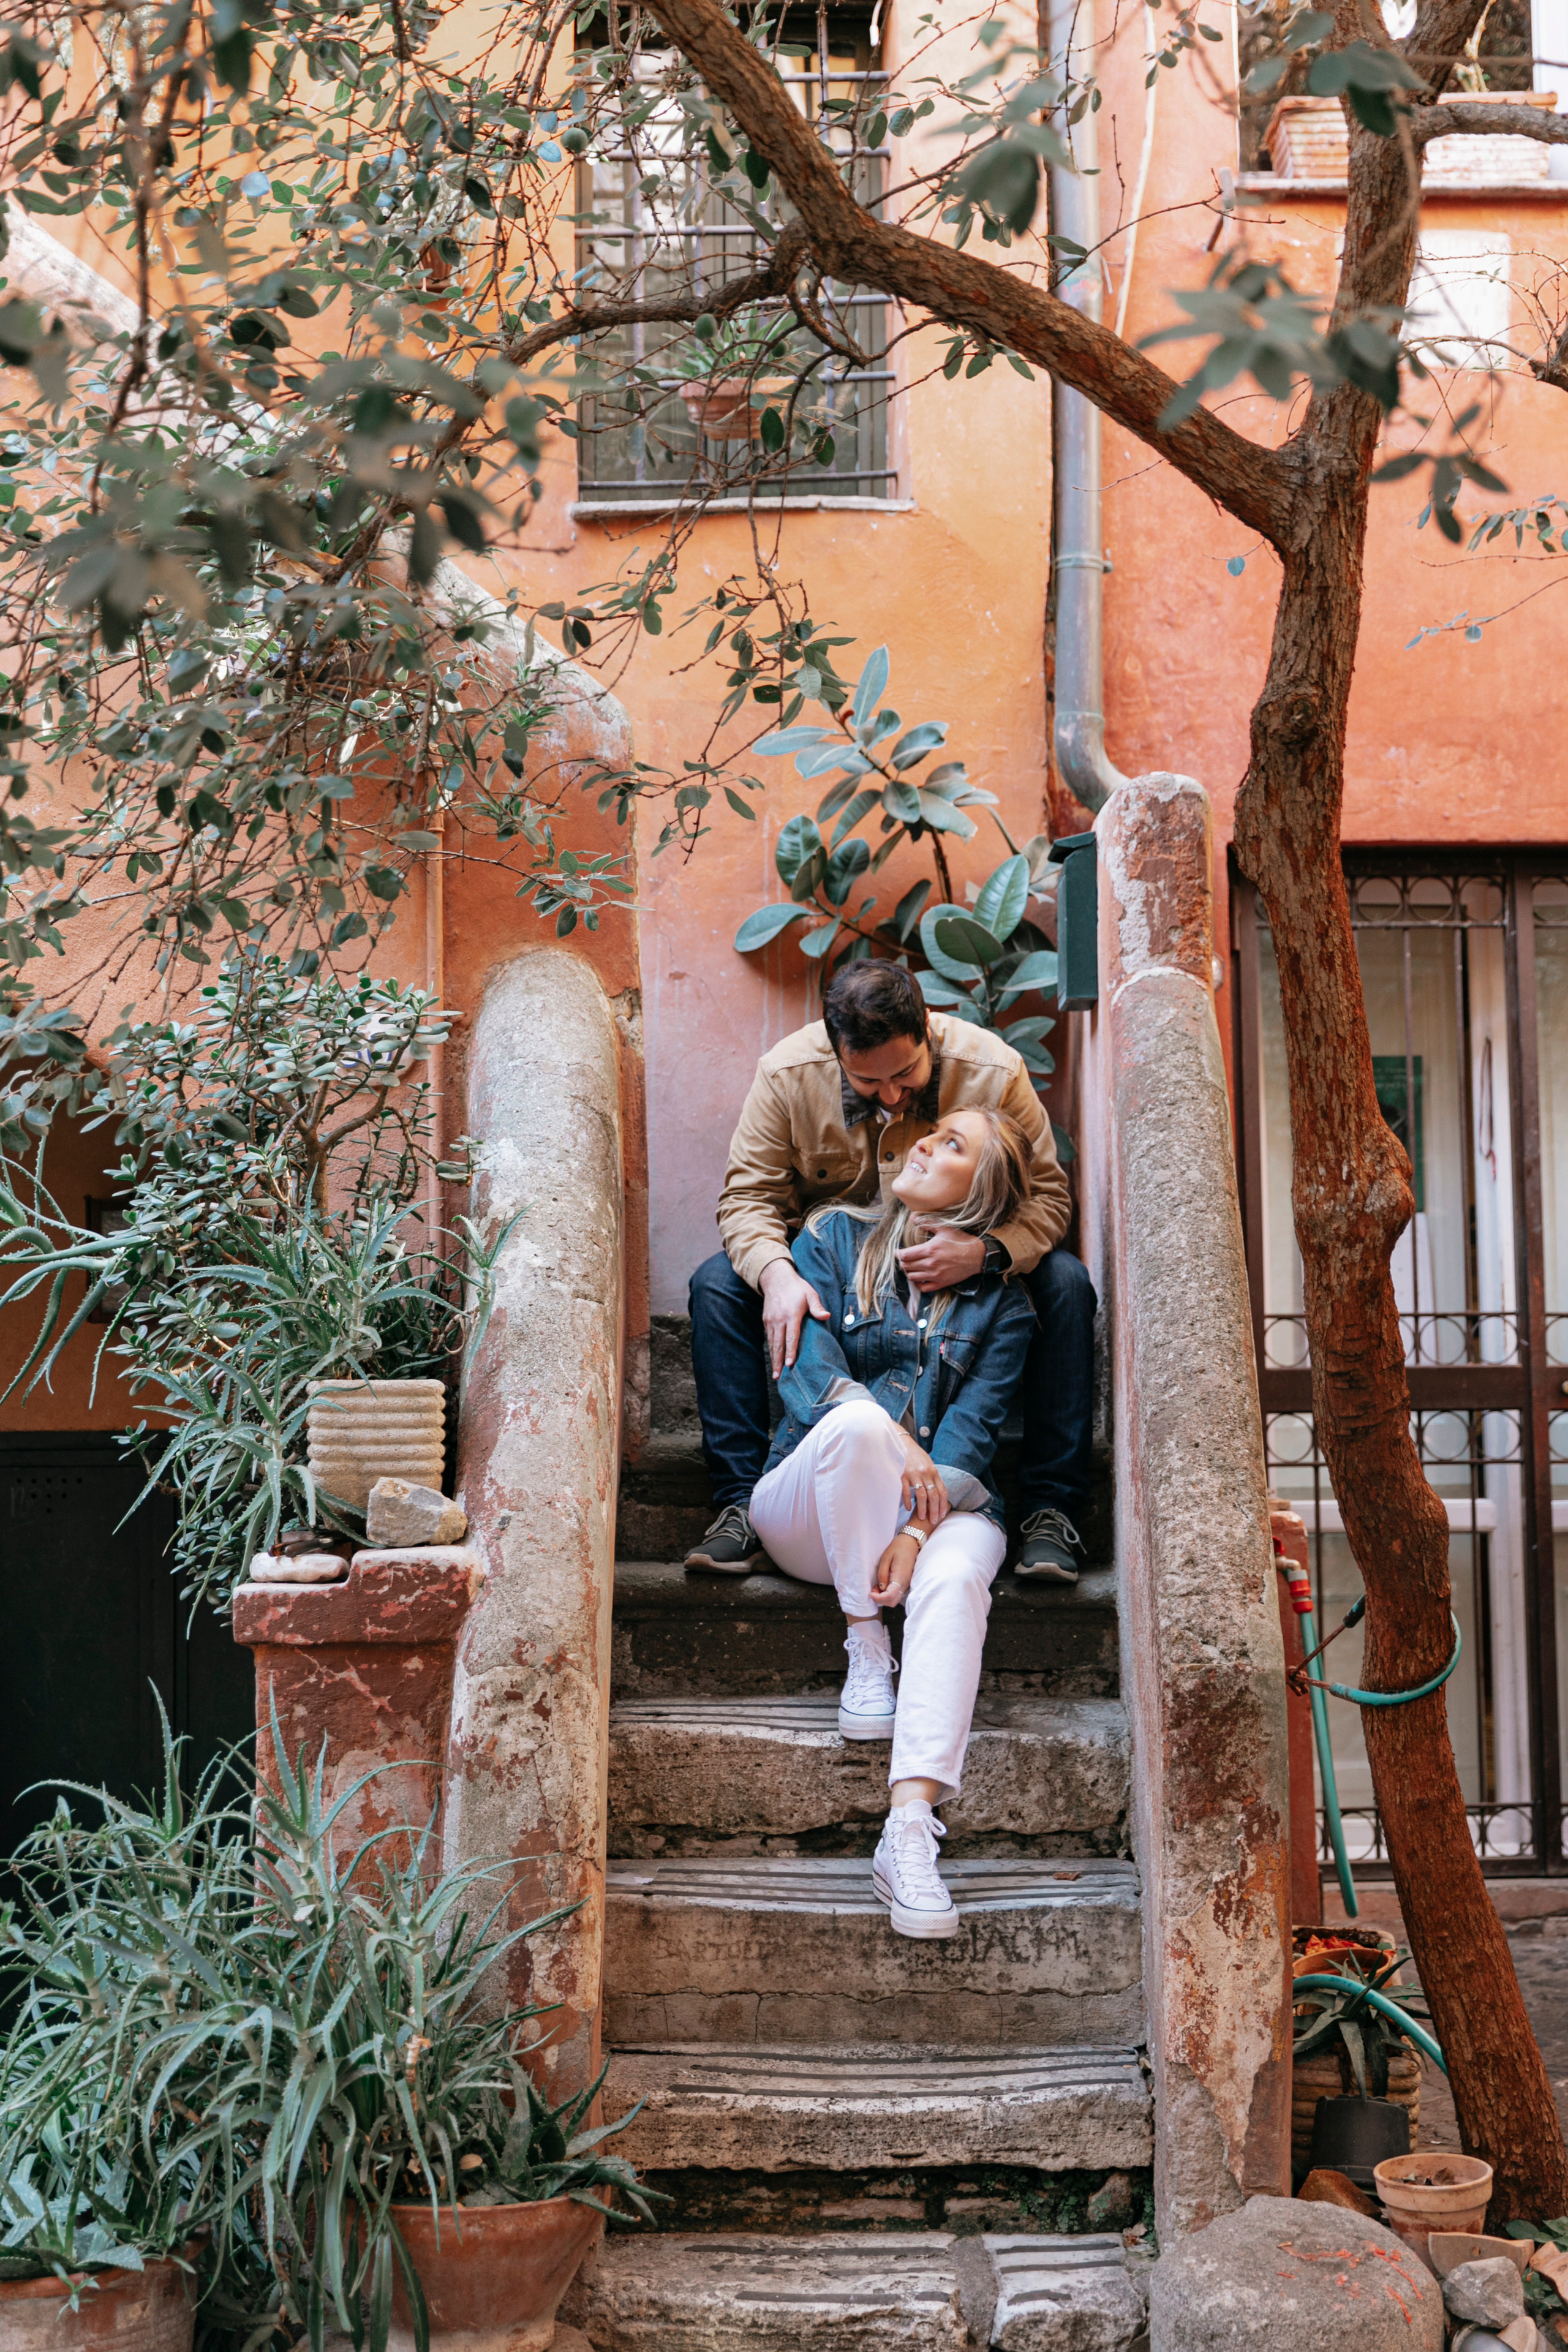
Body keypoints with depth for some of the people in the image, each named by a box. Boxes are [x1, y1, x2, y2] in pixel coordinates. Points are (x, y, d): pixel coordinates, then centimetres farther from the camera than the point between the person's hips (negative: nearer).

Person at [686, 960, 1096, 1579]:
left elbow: (1047, 1194, -17)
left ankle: (1051, 1510, -23)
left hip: (960, 1267, 0)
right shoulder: (785, 1074, -19)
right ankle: (741, 1504, -23)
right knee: (717, 1284, -24)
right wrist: (775, 1272, -36)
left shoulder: (994, 1070, -21)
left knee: (1064, 1282, -28)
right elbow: (749, 1194, -14)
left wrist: (986, 1251, -39)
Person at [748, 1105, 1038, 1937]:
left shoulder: (1000, 1301, 10)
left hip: (944, 1503, 0)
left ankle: (910, 1831, -47)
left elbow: (972, 1432, -4)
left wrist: (916, 1528, -23)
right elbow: (806, 1362, -5)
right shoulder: (834, 1239, 11)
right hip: (812, 1508, 0)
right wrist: (890, 1442, -24)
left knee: (954, 1579, -36)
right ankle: (865, 1648, -22)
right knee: (857, 1422, -35)